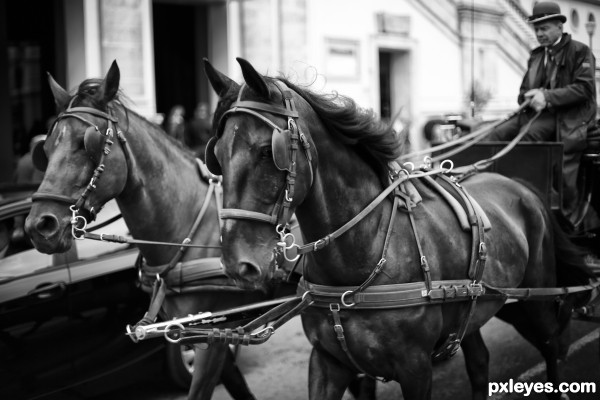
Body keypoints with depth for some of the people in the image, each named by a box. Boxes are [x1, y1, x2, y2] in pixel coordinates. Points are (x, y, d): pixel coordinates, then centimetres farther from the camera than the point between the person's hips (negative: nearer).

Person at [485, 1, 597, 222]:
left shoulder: (580, 52, 2)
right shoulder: (536, 55, 22)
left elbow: (584, 88, -10)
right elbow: (524, 90, 22)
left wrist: (548, 96, -20)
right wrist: (529, 97, -5)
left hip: (568, 117, -7)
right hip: (537, 112, 7)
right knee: (497, 135, -16)